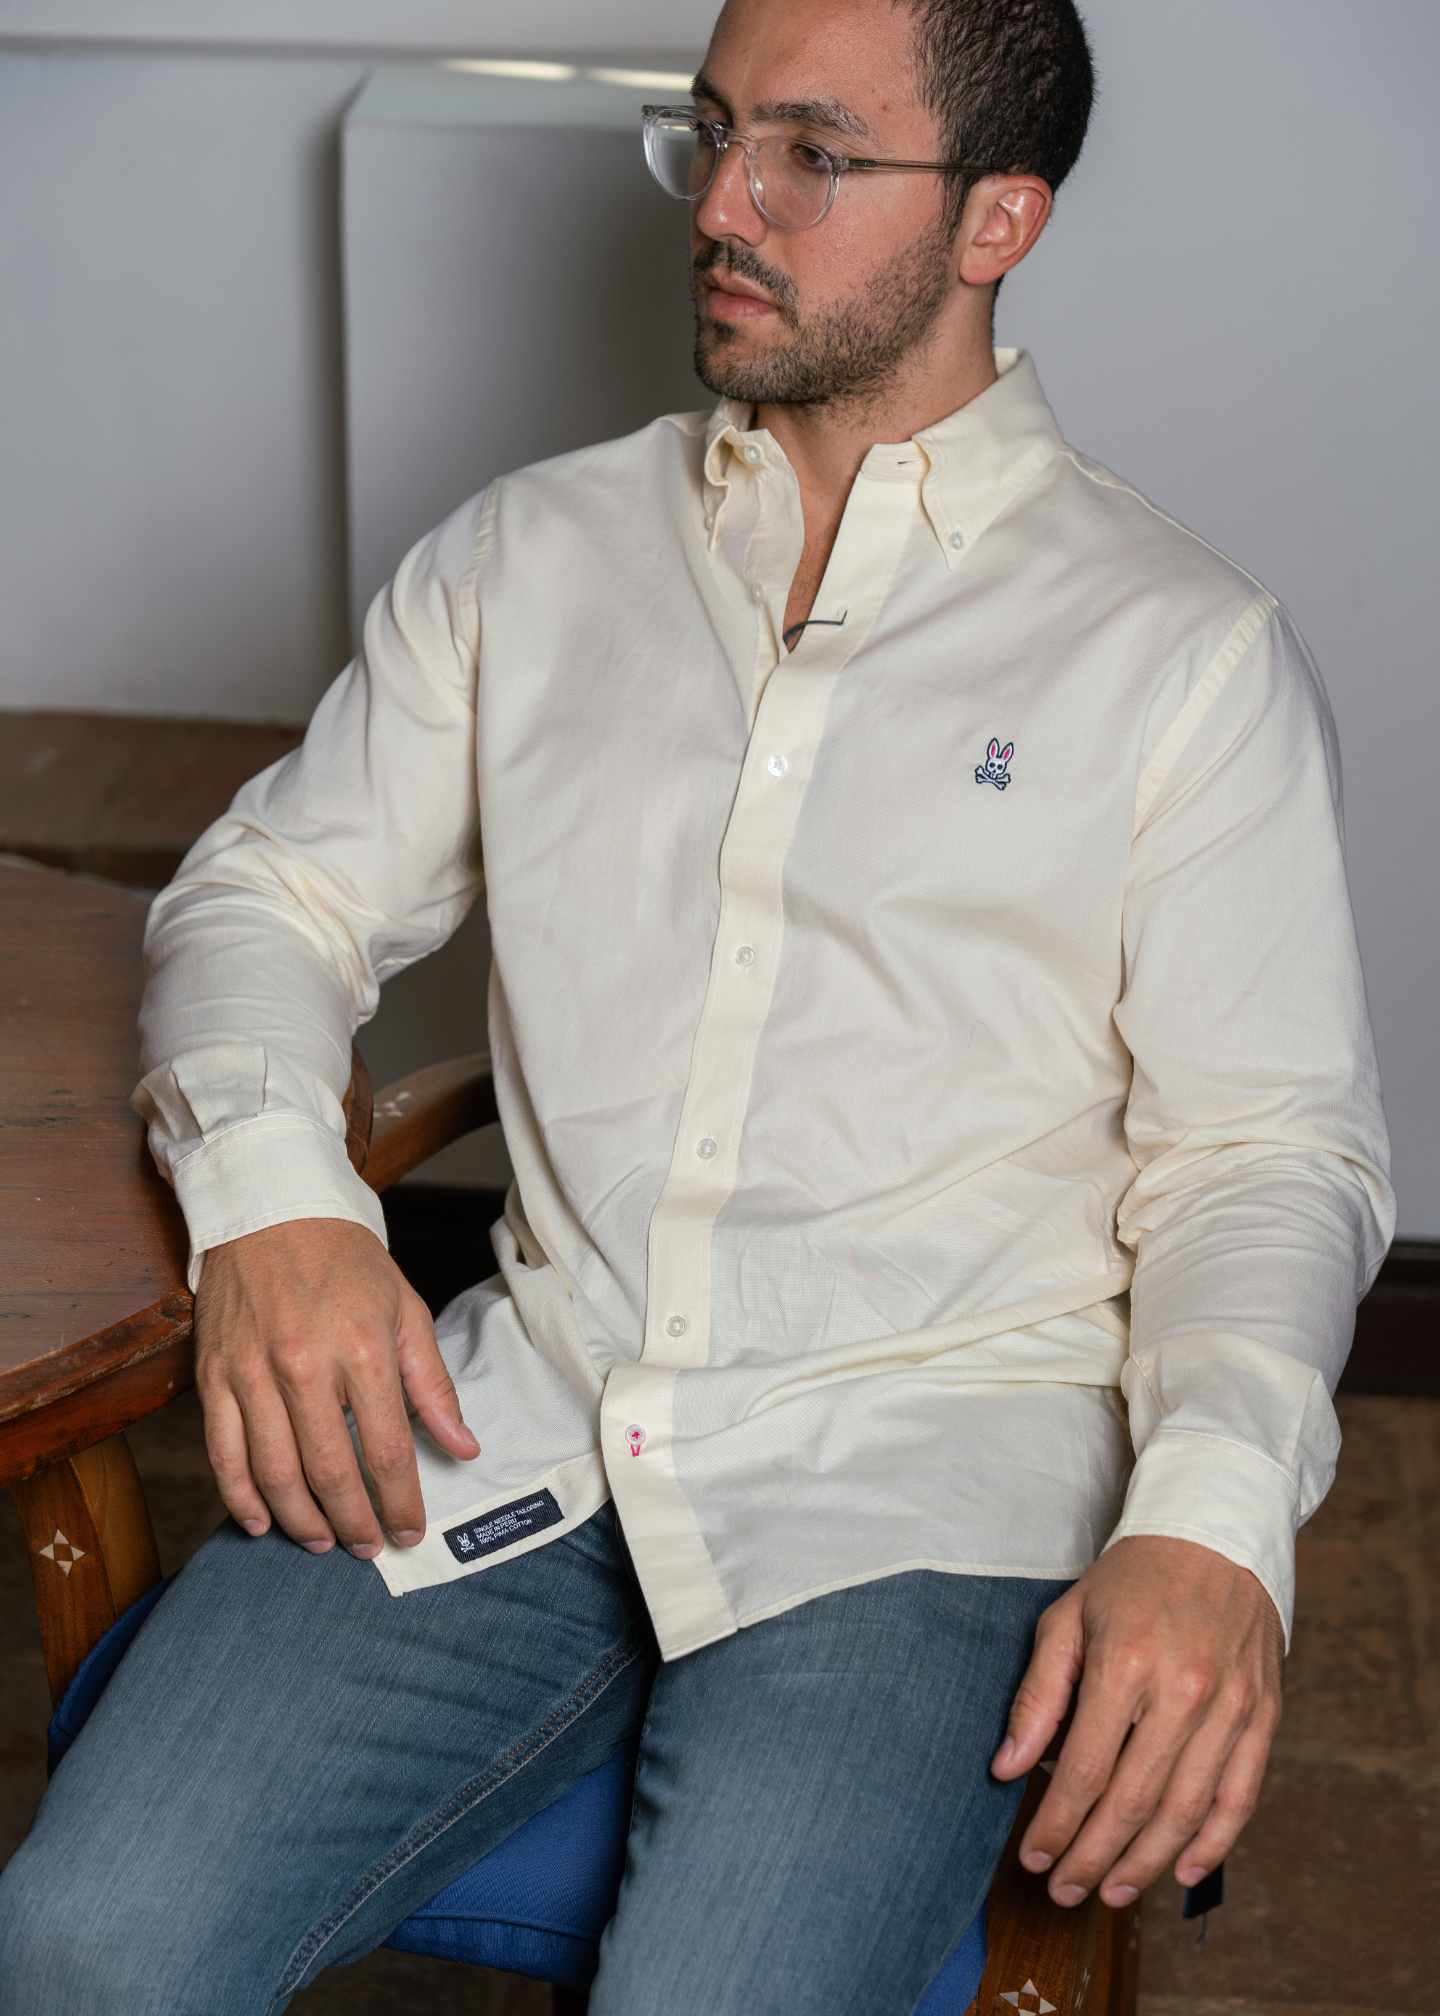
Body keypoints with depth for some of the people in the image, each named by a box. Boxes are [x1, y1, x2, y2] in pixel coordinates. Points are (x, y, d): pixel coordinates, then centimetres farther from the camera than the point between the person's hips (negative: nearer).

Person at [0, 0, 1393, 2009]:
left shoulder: (1186, 647, 4)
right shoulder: (537, 550, 15)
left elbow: (1271, 1144, 1)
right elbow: (276, 889, 16)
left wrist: (1210, 1524, -18)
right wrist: (271, 1197, -6)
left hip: (921, 1469, -2)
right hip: (520, 1407, 3)